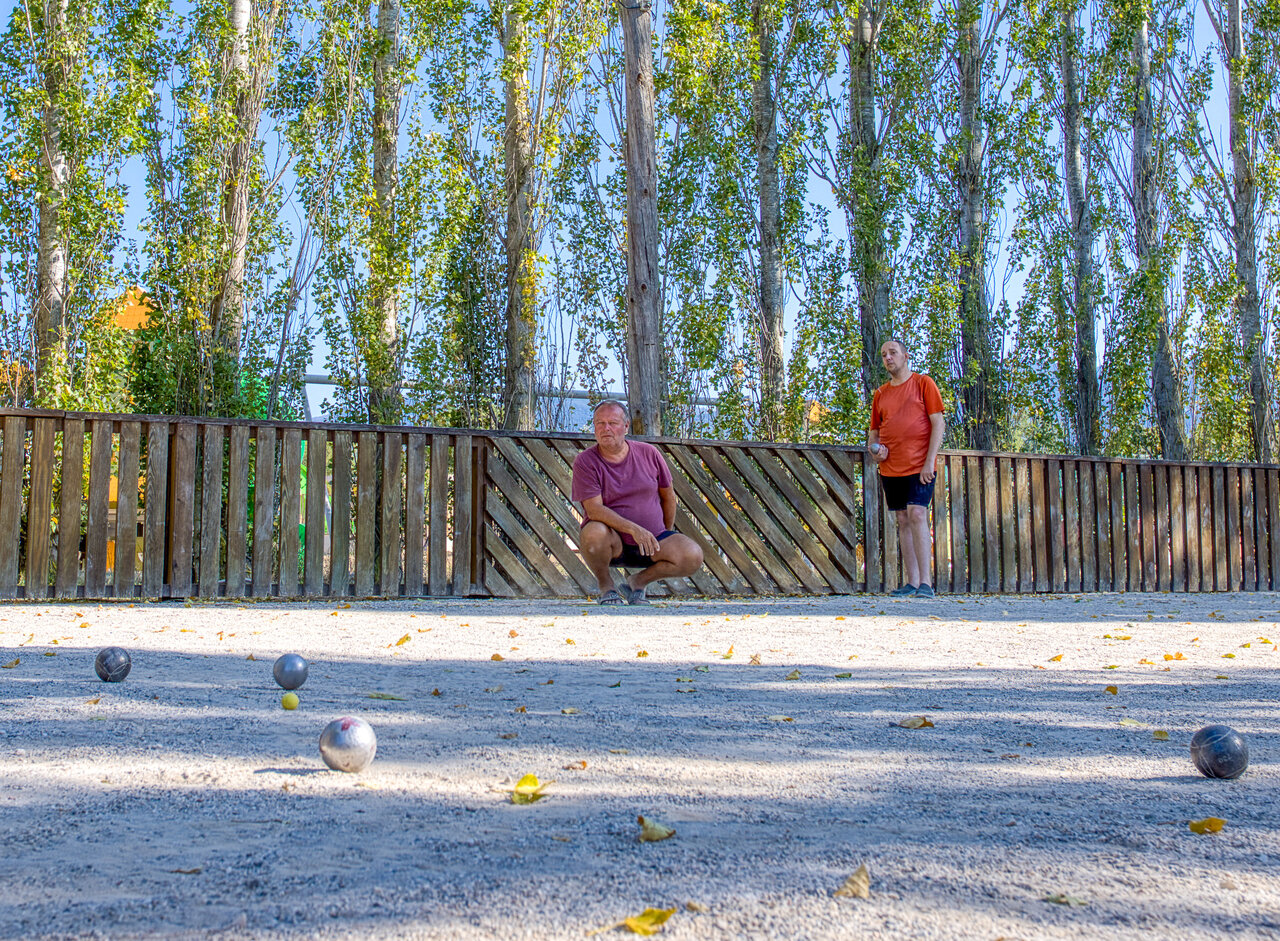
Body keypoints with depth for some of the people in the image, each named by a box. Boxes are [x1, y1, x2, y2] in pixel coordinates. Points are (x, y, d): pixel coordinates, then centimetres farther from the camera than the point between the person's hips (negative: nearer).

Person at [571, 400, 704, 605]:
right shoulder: (585, 462, -8)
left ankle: (637, 582, 6)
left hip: (652, 539, 3)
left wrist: (666, 540, 17)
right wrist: (634, 529, -29)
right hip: (613, 543, -3)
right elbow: (594, 509, -18)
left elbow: (668, 496, 14)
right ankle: (606, 585, -4)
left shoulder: (649, 453, 2)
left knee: (692, 557, -21)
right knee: (594, 533, -38)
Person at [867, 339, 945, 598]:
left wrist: (929, 461, -13)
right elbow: (874, 431, 22)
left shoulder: (923, 383, 1)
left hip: (919, 466, -5)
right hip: (890, 467, 5)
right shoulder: (880, 394, 15)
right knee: (903, 520, 6)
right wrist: (874, 449, -2)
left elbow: (938, 423, -4)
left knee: (917, 514, -16)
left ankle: (926, 581, -15)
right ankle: (912, 581, 9)